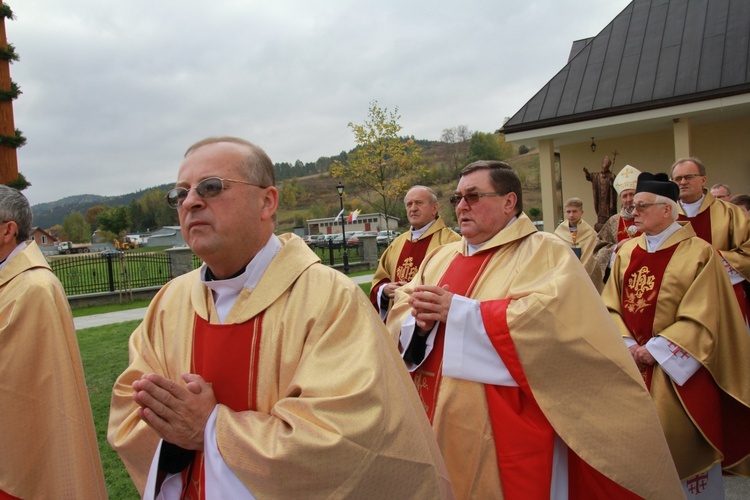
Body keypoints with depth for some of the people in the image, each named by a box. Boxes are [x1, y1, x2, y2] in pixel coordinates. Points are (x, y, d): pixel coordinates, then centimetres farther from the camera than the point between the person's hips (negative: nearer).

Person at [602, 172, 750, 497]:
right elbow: (611, 306, 5)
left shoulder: (699, 254, -9)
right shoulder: (626, 253, 6)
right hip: (633, 365, 4)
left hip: (678, 371, -4)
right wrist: (629, 345, -9)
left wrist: (654, 349, -15)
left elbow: (702, 319, -13)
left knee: (680, 443, 3)